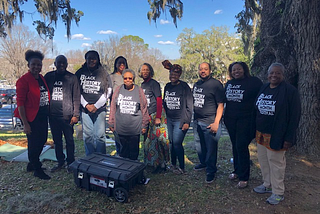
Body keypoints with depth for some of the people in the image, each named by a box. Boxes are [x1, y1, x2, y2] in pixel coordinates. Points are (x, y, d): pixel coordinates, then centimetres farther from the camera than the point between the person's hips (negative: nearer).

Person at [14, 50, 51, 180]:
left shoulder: (42, 79, 9)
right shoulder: (24, 80, -12)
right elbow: (20, 103, -14)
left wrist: (47, 113, 12)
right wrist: (25, 124, -17)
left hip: (42, 116, 7)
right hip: (31, 118, -7)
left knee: (42, 140, 16)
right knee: (34, 143, 3)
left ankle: (32, 164, 37)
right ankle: (37, 169, 20)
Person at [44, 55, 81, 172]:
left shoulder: (72, 78, -2)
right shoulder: (49, 76, 8)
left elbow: (76, 98, -4)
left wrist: (76, 115, -9)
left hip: (67, 115, -4)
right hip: (53, 115, 4)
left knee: (69, 140, 5)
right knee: (57, 141, 14)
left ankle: (70, 163, 20)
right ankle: (60, 162, 29)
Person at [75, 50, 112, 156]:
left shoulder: (103, 74, 6)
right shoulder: (80, 73, 9)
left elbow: (108, 91, 1)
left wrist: (96, 106, -6)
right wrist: (86, 105, -6)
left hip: (100, 109, -1)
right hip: (85, 108, 1)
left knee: (100, 135, -2)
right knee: (87, 135, 4)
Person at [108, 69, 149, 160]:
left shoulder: (139, 90, -1)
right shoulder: (118, 90, 2)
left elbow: (144, 108, 2)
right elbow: (113, 108, 6)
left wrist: (144, 125, 3)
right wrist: (111, 124, 6)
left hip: (135, 128, -1)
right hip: (121, 128, 1)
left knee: (134, 150, 11)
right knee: (123, 149, 12)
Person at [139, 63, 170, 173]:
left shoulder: (154, 83, -7)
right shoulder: (142, 85, 15)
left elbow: (159, 100, -14)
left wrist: (158, 117, -19)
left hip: (156, 114, -8)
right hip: (147, 116, 8)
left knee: (157, 138, -7)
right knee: (147, 140, 13)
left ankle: (161, 164, 3)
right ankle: (149, 162, 28)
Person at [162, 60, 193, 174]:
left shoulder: (184, 87, -10)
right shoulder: (167, 86, 9)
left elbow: (189, 105, -10)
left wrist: (187, 121, -13)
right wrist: (166, 116, 12)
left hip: (180, 120, -6)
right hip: (169, 120, 6)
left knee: (177, 143, -7)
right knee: (171, 142, 12)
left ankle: (182, 167, 9)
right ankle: (173, 164, 29)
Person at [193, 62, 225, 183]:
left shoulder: (216, 84, -10)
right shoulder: (196, 84, 12)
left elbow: (220, 105, -13)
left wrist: (216, 123, -19)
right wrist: (192, 118, 16)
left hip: (210, 123, -7)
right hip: (197, 121, 7)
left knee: (211, 149, 3)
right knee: (199, 146, 20)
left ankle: (211, 171, 21)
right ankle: (203, 163, 42)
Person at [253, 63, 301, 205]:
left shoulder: (290, 91, -11)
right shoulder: (263, 89, 8)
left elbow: (294, 116, -12)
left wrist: (289, 138, -15)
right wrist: (256, 130, 11)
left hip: (276, 135, -6)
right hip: (261, 134, 6)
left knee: (276, 162, 4)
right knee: (263, 160, 16)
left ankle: (278, 193, 21)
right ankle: (267, 185, 35)